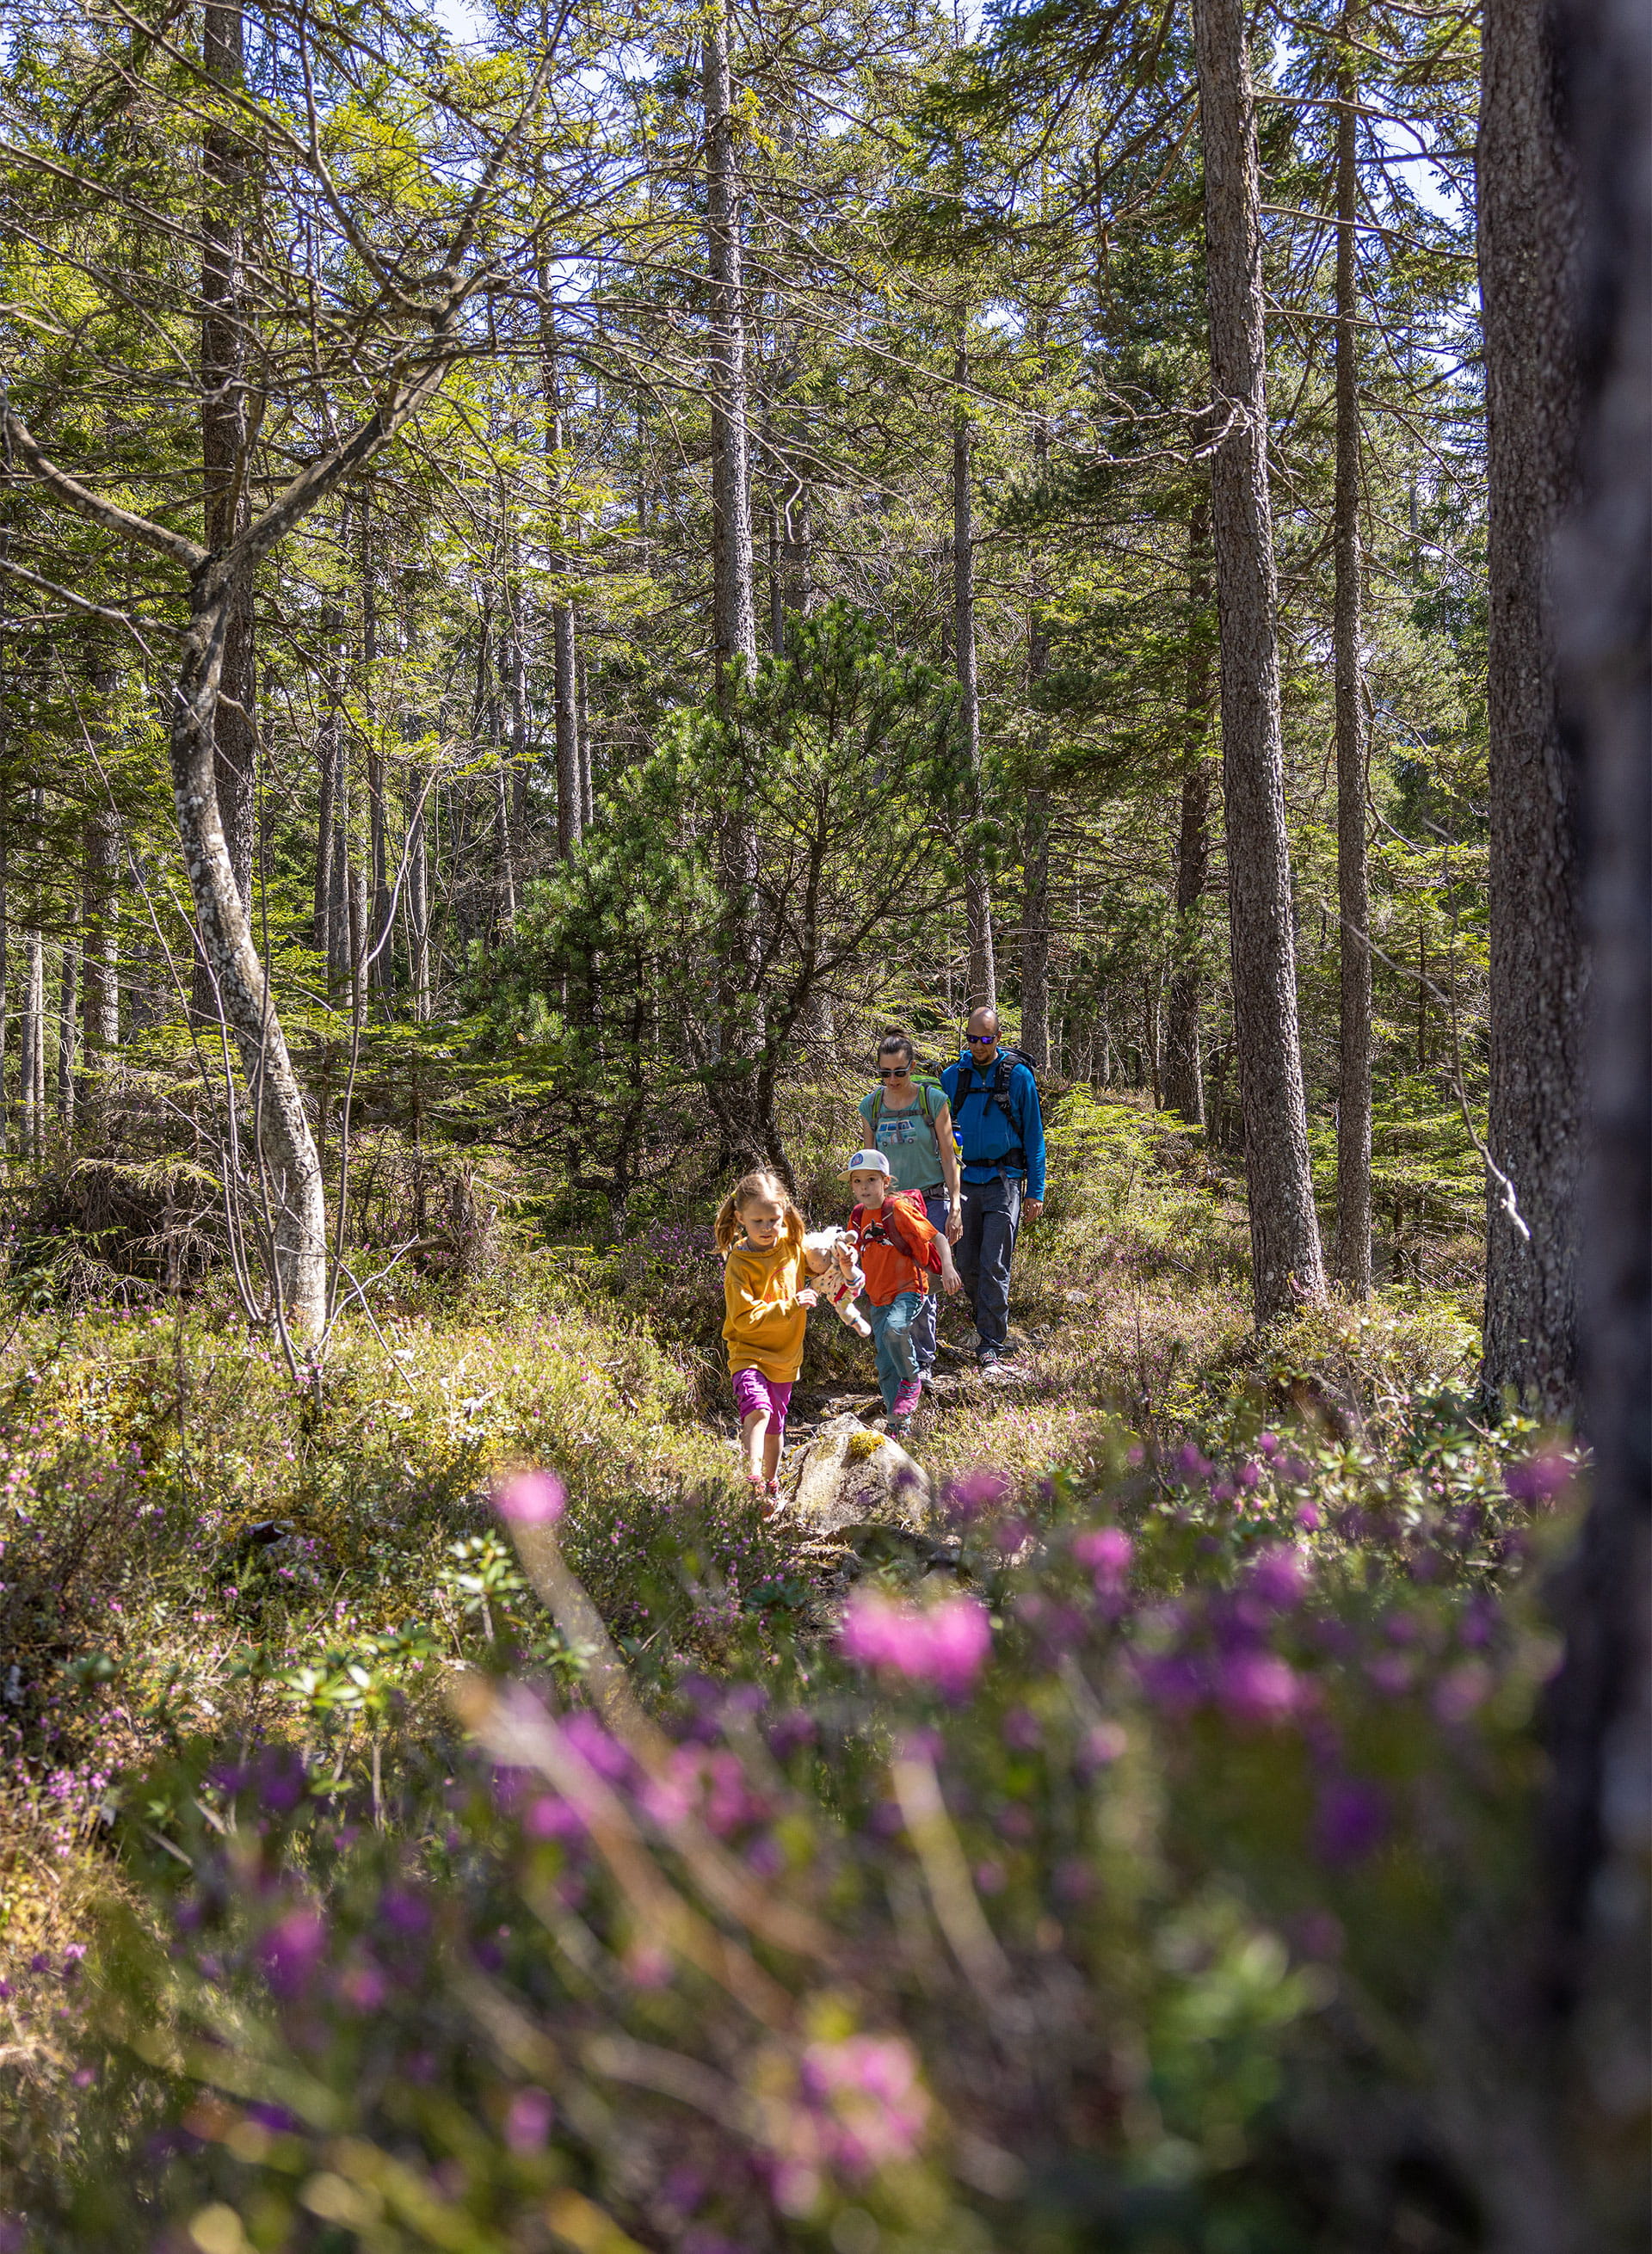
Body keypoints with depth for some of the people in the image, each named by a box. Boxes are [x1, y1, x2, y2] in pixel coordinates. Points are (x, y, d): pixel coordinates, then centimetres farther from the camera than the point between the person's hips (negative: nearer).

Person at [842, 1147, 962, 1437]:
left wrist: (947, 1267, -29)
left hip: (907, 1290, -7)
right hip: (878, 1298, 7)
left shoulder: (898, 1209, -11)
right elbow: (851, 1253, 26)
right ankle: (899, 1423, 18)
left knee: (893, 1329, -35)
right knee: (886, 1367, 6)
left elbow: (936, 1237, -15)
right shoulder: (859, 1216, 8)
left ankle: (911, 1381, -11)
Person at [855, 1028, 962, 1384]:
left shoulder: (933, 1099, -5)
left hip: (930, 1200, -3)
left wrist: (955, 1208, -7)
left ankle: (923, 1361, 7)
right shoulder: (871, 1105, 4)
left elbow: (948, 1156, -2)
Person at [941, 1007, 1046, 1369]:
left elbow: (1034, 1136, 3)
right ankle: (989, 1321, 28)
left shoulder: (1018, 1077, 1)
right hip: (964, 1181, 3)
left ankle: (991, 1343, -2)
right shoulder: (952, 1077, 8)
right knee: (967, 1265, 6)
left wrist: (1035, 1191, -1)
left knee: (994, 1265, -8)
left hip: (1004, 1182, -3)